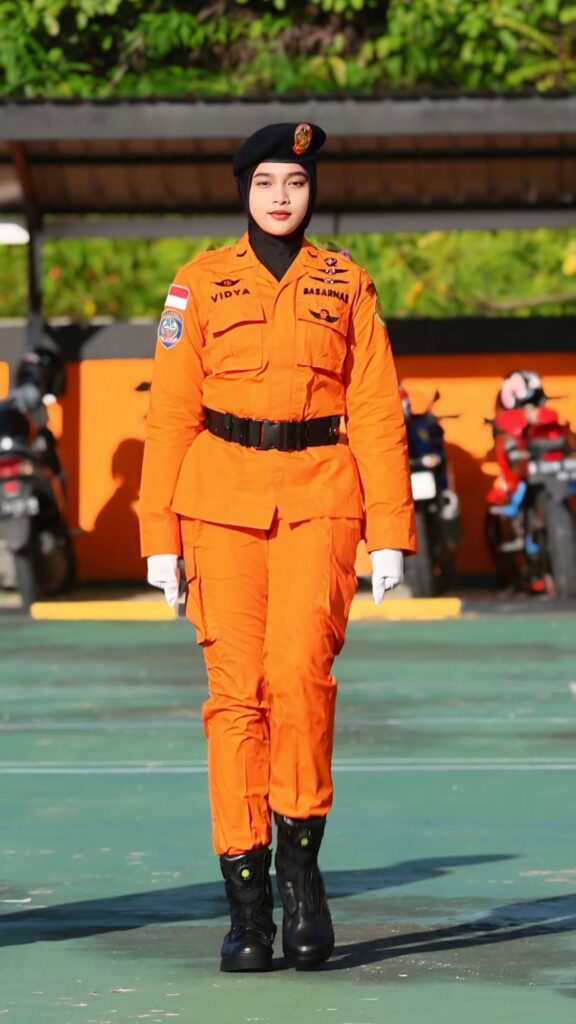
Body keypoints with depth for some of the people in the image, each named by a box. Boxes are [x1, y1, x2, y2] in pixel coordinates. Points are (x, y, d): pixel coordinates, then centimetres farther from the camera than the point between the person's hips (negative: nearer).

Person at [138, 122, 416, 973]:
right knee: (236, 687, -4)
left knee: (301, 668, -19)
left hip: (317, 502, 0)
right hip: (223, 500, 0)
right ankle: (247, 900, 1)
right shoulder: (200, 286, 7)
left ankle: (300, 854, 0)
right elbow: (170, 415, 6)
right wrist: (160, 537, 1)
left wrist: (390, 535, 0)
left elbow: (378, 415, 7)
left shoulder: (346, 287, 9)